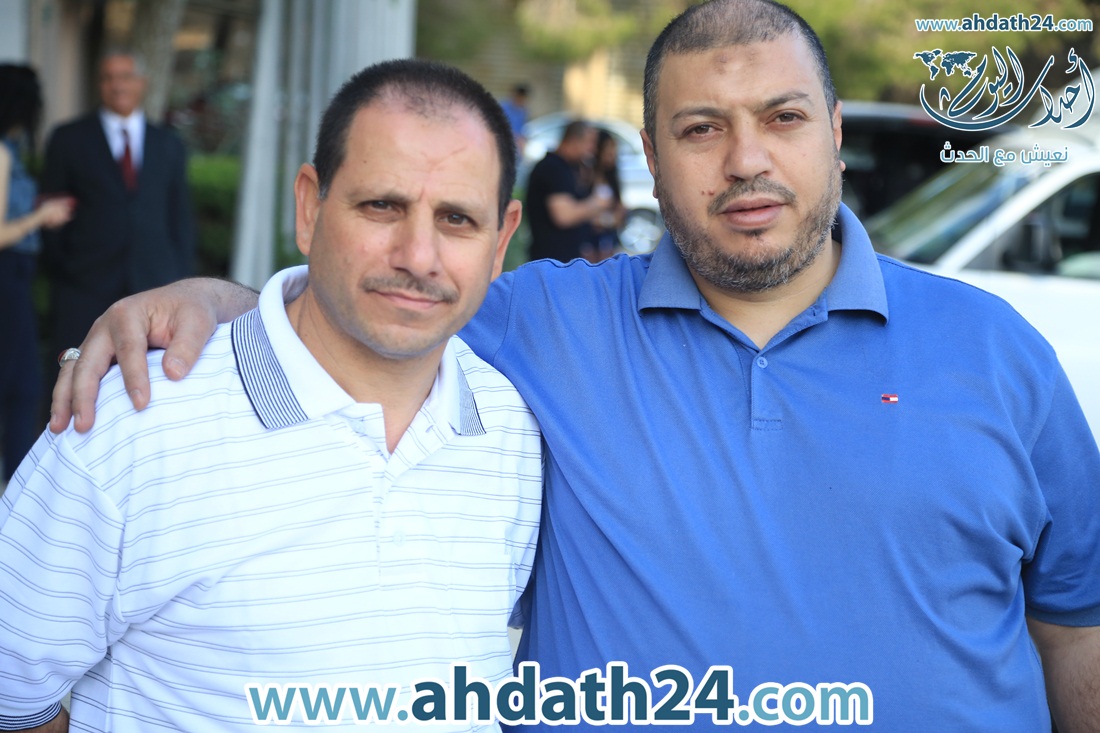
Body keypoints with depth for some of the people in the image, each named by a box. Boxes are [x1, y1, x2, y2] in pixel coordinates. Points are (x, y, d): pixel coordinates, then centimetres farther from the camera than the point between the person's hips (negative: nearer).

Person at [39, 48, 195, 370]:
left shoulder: (169, 145, 13)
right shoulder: (68, 140, 7)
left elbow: (181, 219, 14)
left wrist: (182, 282, 6)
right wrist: (58, 275, 0)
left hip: (154, 285, 1)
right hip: (85, 291, -1)